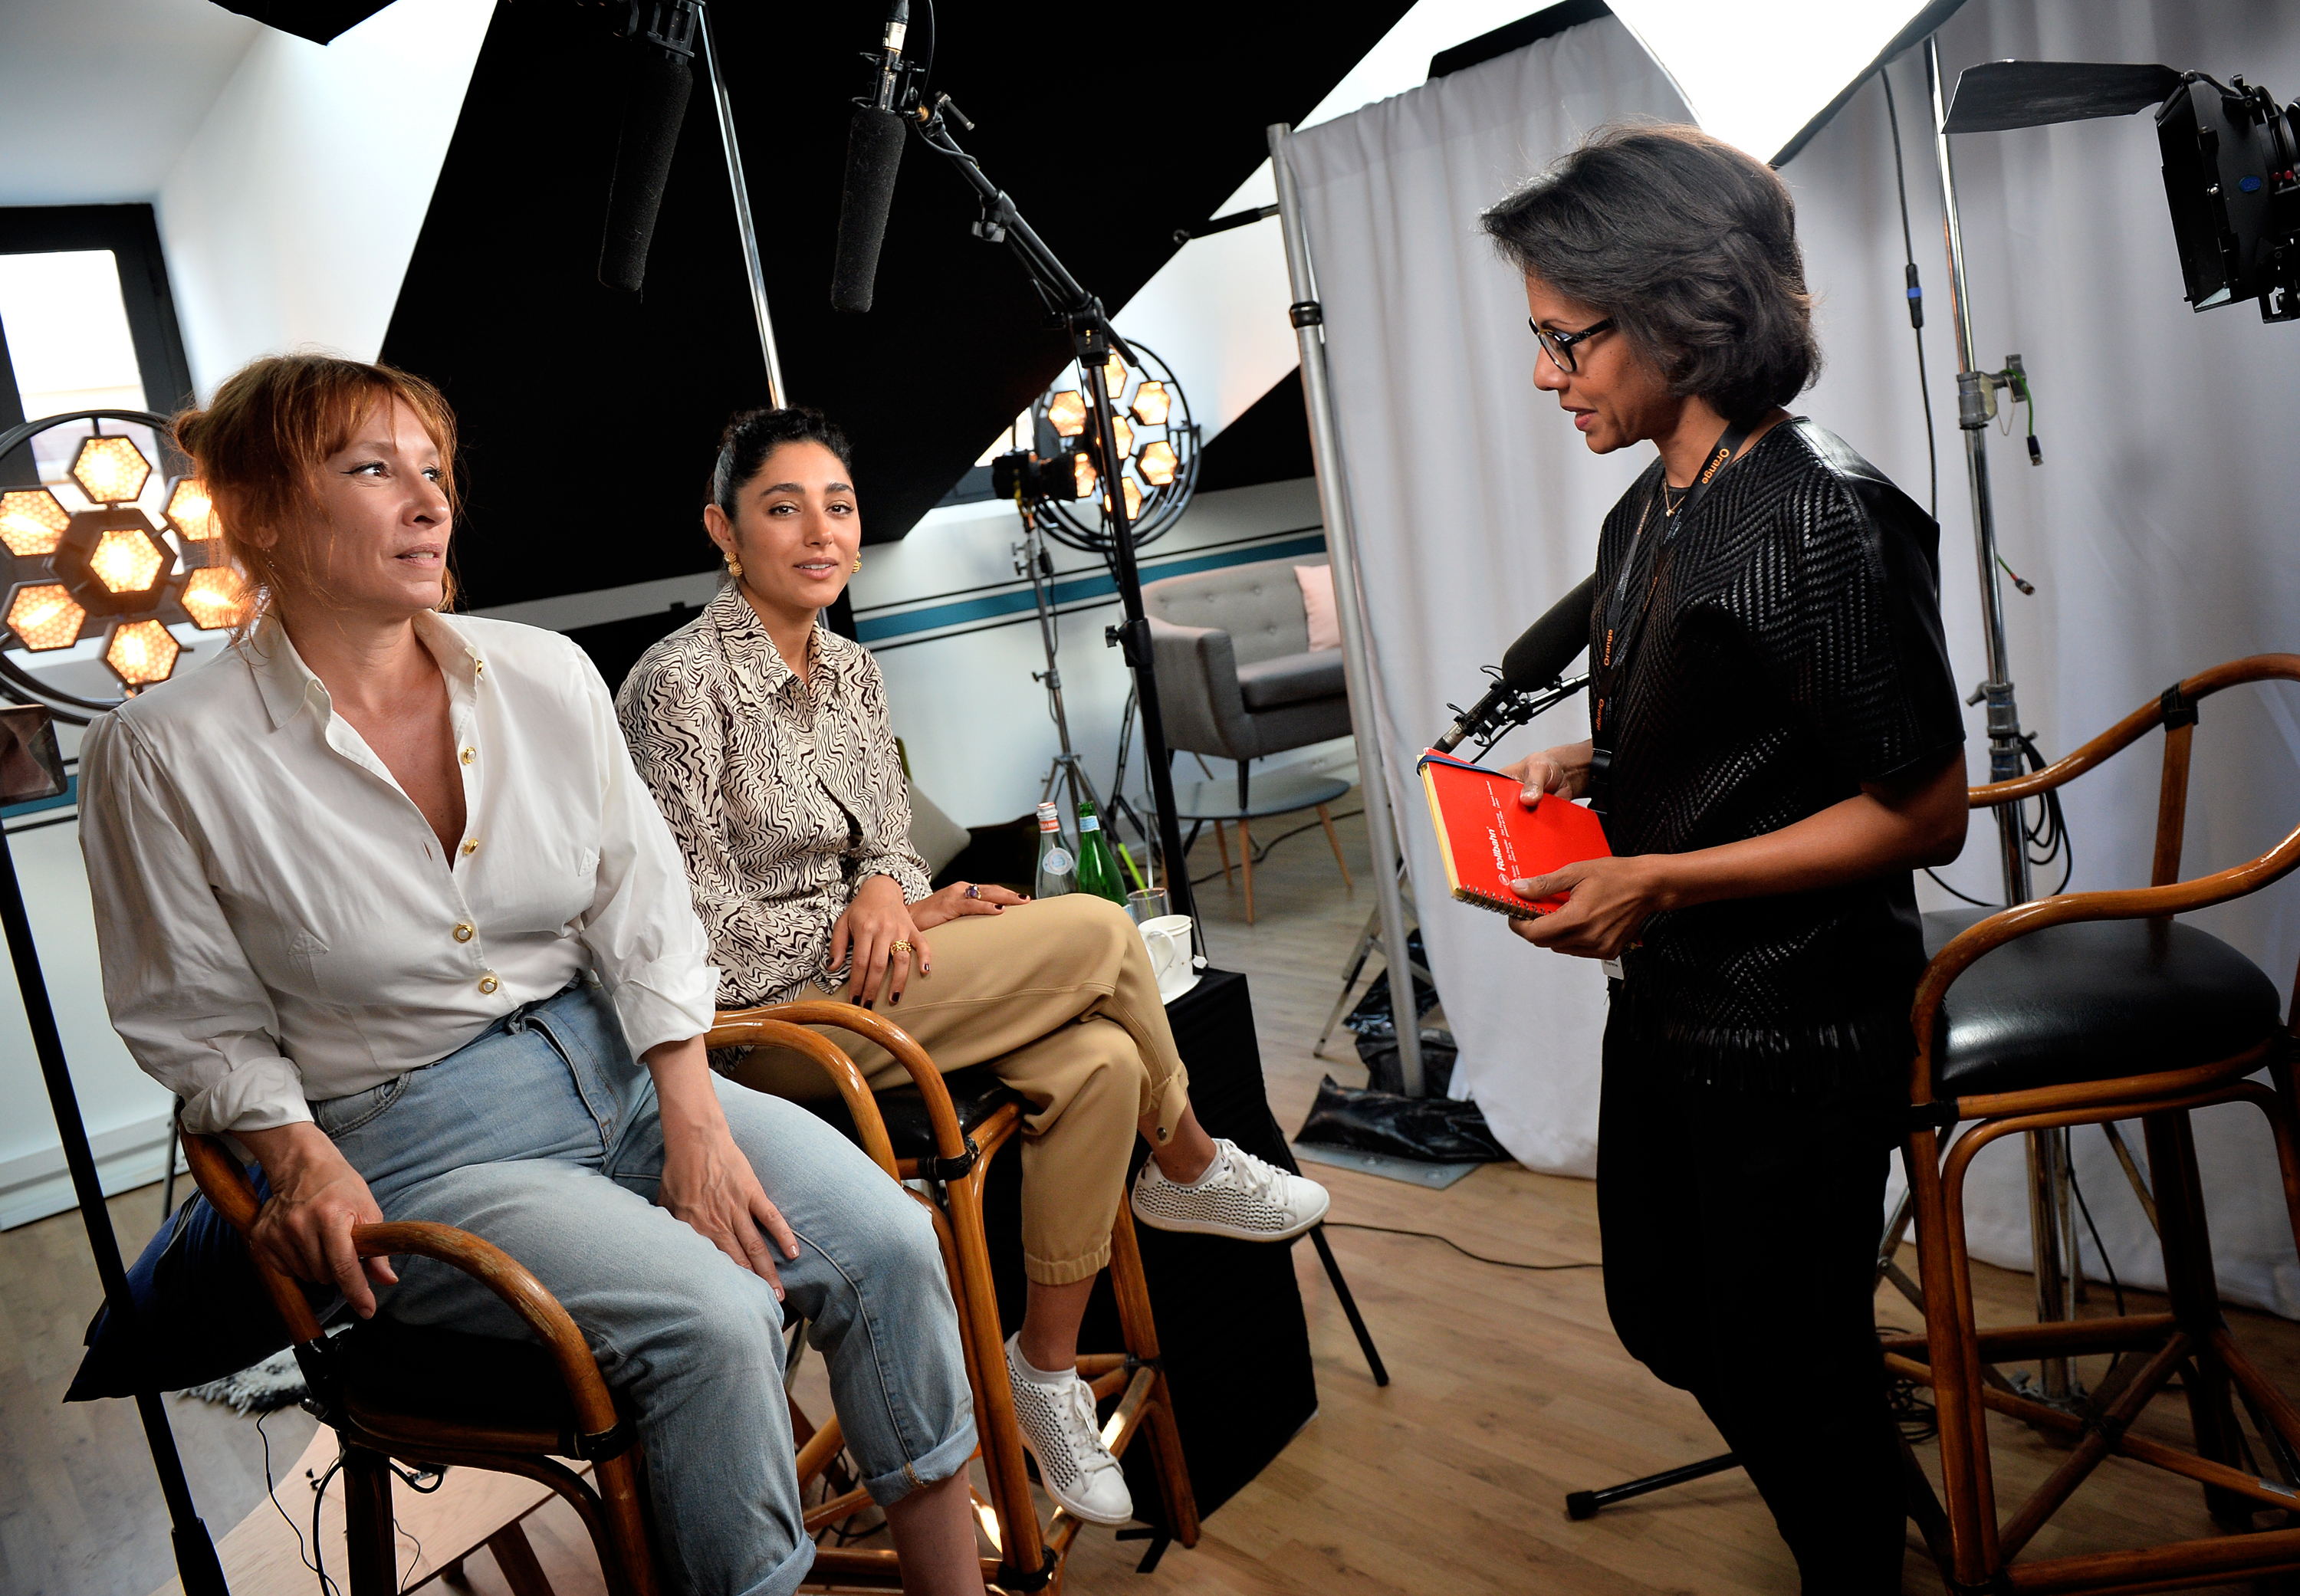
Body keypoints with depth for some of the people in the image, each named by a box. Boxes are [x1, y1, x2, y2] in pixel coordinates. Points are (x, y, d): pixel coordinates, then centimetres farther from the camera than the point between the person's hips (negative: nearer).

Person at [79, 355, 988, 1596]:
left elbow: (641, 910, 3)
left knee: (883, 1238, -15)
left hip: (618, 1065, 4)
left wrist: (695, 1122, -6)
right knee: (712, 1317, -27)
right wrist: (304, 1160, -17)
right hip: (411, 1141, -4)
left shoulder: (543, 675, 0)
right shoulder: (165, 755, -9)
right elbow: (203, 1026, 0)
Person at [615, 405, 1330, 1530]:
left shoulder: (851, 672, 11)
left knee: (1100, 1060, -18)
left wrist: (885, 890, -9)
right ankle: (1188, 1169, 9)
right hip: (761, 1016, -7)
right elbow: (693, 914, -14)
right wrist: (874, 926, -14)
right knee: (1098, 933, -18)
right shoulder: (682, 684, -13)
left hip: (858, 967, 7)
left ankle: (1046, 1365, -2)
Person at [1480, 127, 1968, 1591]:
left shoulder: (1824, 515, -21)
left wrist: (1658, 882, -23)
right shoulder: (1645, 516, 6)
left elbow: (1923, 811, -20)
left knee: (1786, 1362, 10)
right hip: (1663, 999, 9)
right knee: (1664, 1319, 23)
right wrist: (1586, 770, 0)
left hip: (1794, 1033, -9)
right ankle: (1864, 1456, 48)